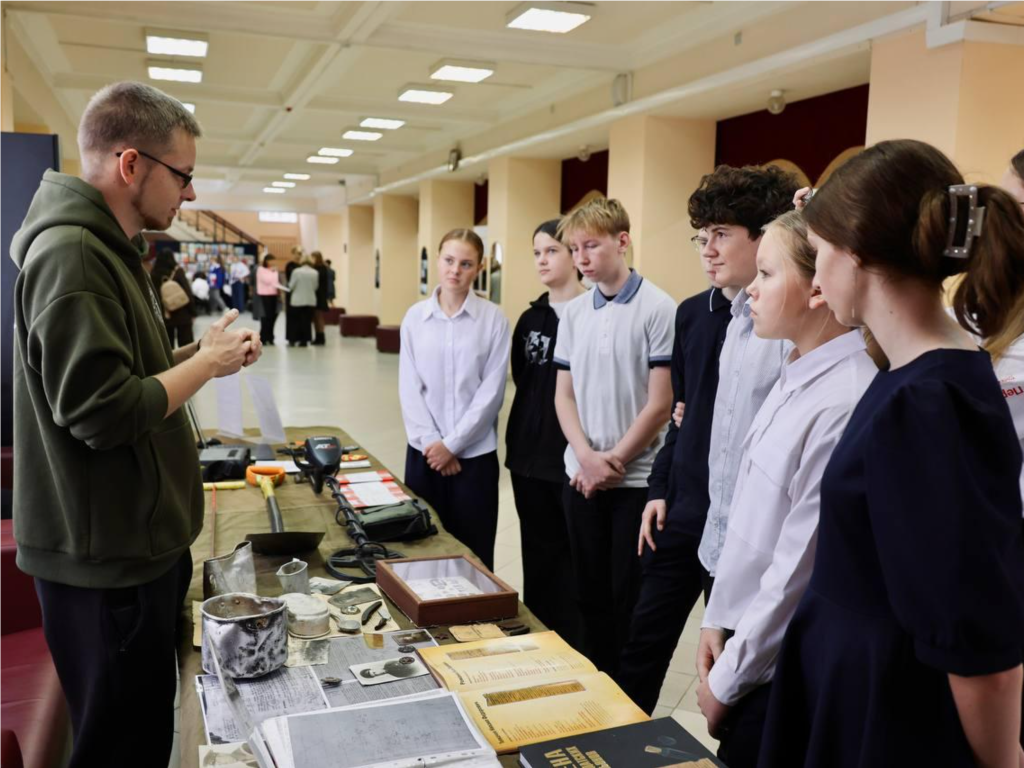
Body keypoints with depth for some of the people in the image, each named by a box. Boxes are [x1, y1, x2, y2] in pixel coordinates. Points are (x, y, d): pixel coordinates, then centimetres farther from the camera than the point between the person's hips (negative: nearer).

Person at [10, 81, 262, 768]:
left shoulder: (111, 247, 12)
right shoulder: (71, 253, -21)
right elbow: (102, 413, -26)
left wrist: (201, 355, 4)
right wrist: (206, 364, -14)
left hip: (139, 540, 10)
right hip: (106, 559, -10)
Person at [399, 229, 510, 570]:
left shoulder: (493, 318, -4)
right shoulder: (414, 316, 3)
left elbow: (492, 390, -8)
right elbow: (409, 387, 1)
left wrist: (452, 443, -10)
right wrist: (430, 441, -9)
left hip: (475, 453, -2)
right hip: (424, 451, 2)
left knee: (473, 554, 6)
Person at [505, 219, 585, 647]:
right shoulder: (530, 319, 11)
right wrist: (518, 443, 10)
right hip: (531, 458, 6)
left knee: (575, 561, 5)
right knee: (538, 557, 15)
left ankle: (574, 647, 18)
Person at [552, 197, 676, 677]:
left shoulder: (658, 309, -10)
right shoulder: (573, 313, 7)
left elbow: (660, 402, -11)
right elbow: (564, 394, 8)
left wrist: (614, 461, -10)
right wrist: (586, 457, -7)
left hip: (637, 477, -5)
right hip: (580, 475, 5)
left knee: (629, 598, 6)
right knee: (590, 592, 14)